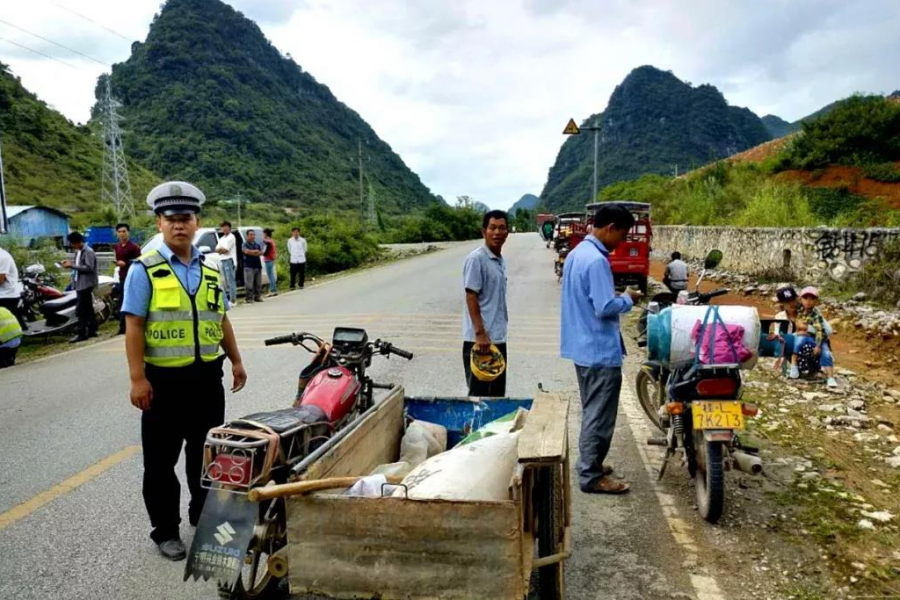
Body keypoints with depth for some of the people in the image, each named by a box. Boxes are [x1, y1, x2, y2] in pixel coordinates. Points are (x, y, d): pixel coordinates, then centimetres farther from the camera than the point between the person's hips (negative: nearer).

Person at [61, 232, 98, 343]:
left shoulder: (88, 251, -15)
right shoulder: (78, 251, 15)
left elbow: (89, 268, -22)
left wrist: (72, 265, -22)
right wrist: (70, 262, 4)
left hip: (86, 284, -10)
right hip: (80, 283, 10)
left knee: (81, 309, -11)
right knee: (88, 308, 14)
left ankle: (81, 334, -9)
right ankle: (92, 330, 20)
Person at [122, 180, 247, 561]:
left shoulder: (210, 270, 8)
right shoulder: (145, 270, -8)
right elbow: (134, 327, -11)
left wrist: (236, 361, 15)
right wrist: (137, 378, -16)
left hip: (207, 377, 5)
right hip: (165, 379, -5)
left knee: (206, 453, 17)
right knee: (161, 460, 8)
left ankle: (204, 515, 36)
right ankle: (165, 530, 23)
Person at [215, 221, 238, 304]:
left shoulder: (231, 237, -5)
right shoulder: (222, 238, 21)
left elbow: (225, 249, -13)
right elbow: (216, 249, 12)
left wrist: (220, 249, 4)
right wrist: (222, 249, -7)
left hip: (229, 260, -9)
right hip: (223, 261, 9)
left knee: (231, 280, -11)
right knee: (227, 281, 9)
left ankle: (233, 300, -13)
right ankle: (229, 298, 13)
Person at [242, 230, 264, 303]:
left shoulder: (258, 244, 15)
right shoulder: (245, 244, 2)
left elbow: (261, 253, -1)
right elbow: (246, 251, -19)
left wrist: (251, 252, -13)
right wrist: (256, 251, -9)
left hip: (258, 266, 5)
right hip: (249, 266, -5)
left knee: (258, 283, 7)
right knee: (249, 284, -8)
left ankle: (258, 297, 16)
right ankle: (249, 298, -5)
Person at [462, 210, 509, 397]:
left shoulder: (501, 261, 13)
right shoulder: (476, 259, -13)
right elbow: (471, 298, -17)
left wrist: (498, 333, 19)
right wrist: (480, 333, -22)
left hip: (498, 338, 9)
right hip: (481, 338, -8)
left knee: (497, 393, 14)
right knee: (479, 394, -1)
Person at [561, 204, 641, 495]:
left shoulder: (576, 253, 10)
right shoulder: (597, 261, -21)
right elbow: (605, 308, -25)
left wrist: (617, 296, 11)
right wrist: (627, 299, -7)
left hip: (582, 347, 10)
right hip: (600, 350, -10)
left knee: (591, 411, 20)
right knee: (599, 415, 0)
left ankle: (589, 464, 30)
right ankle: (591, 477, 9)